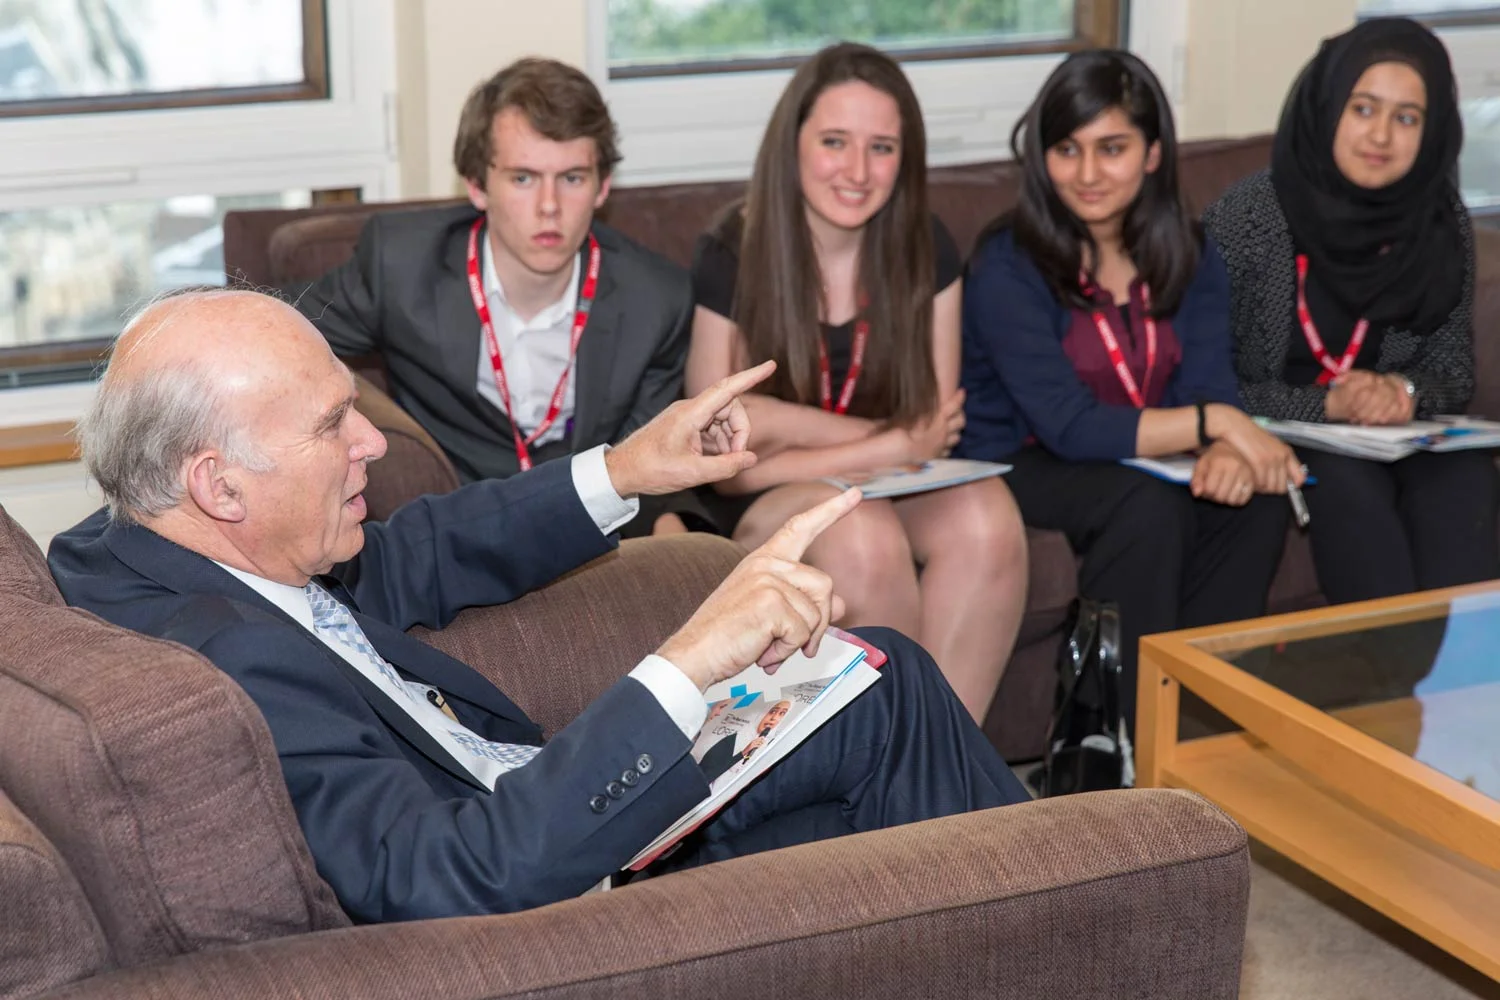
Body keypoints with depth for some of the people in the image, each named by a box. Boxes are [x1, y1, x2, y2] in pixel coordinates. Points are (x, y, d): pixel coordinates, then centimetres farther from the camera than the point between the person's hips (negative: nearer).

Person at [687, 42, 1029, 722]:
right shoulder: (730, 260, -10)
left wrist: (793, 424, -18)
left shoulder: (926, 252, -1)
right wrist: (892, 441, -14)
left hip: (895, 492, 3)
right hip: (770, 509, -3)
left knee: (986, 518, -30)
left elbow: (936, 433, -2)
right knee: (863, 535, -35)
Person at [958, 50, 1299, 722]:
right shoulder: (1007, 267, -17)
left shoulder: (1190, 257, 2)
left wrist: (1226, 448, -34)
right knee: (1149, 507, -33)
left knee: (1256, 498, -22)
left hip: (1143, 464, 5)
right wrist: (1212, 422, -31)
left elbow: (1209, 386, -10)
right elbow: (1068, 427, -25)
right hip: (1018, 468, -5)